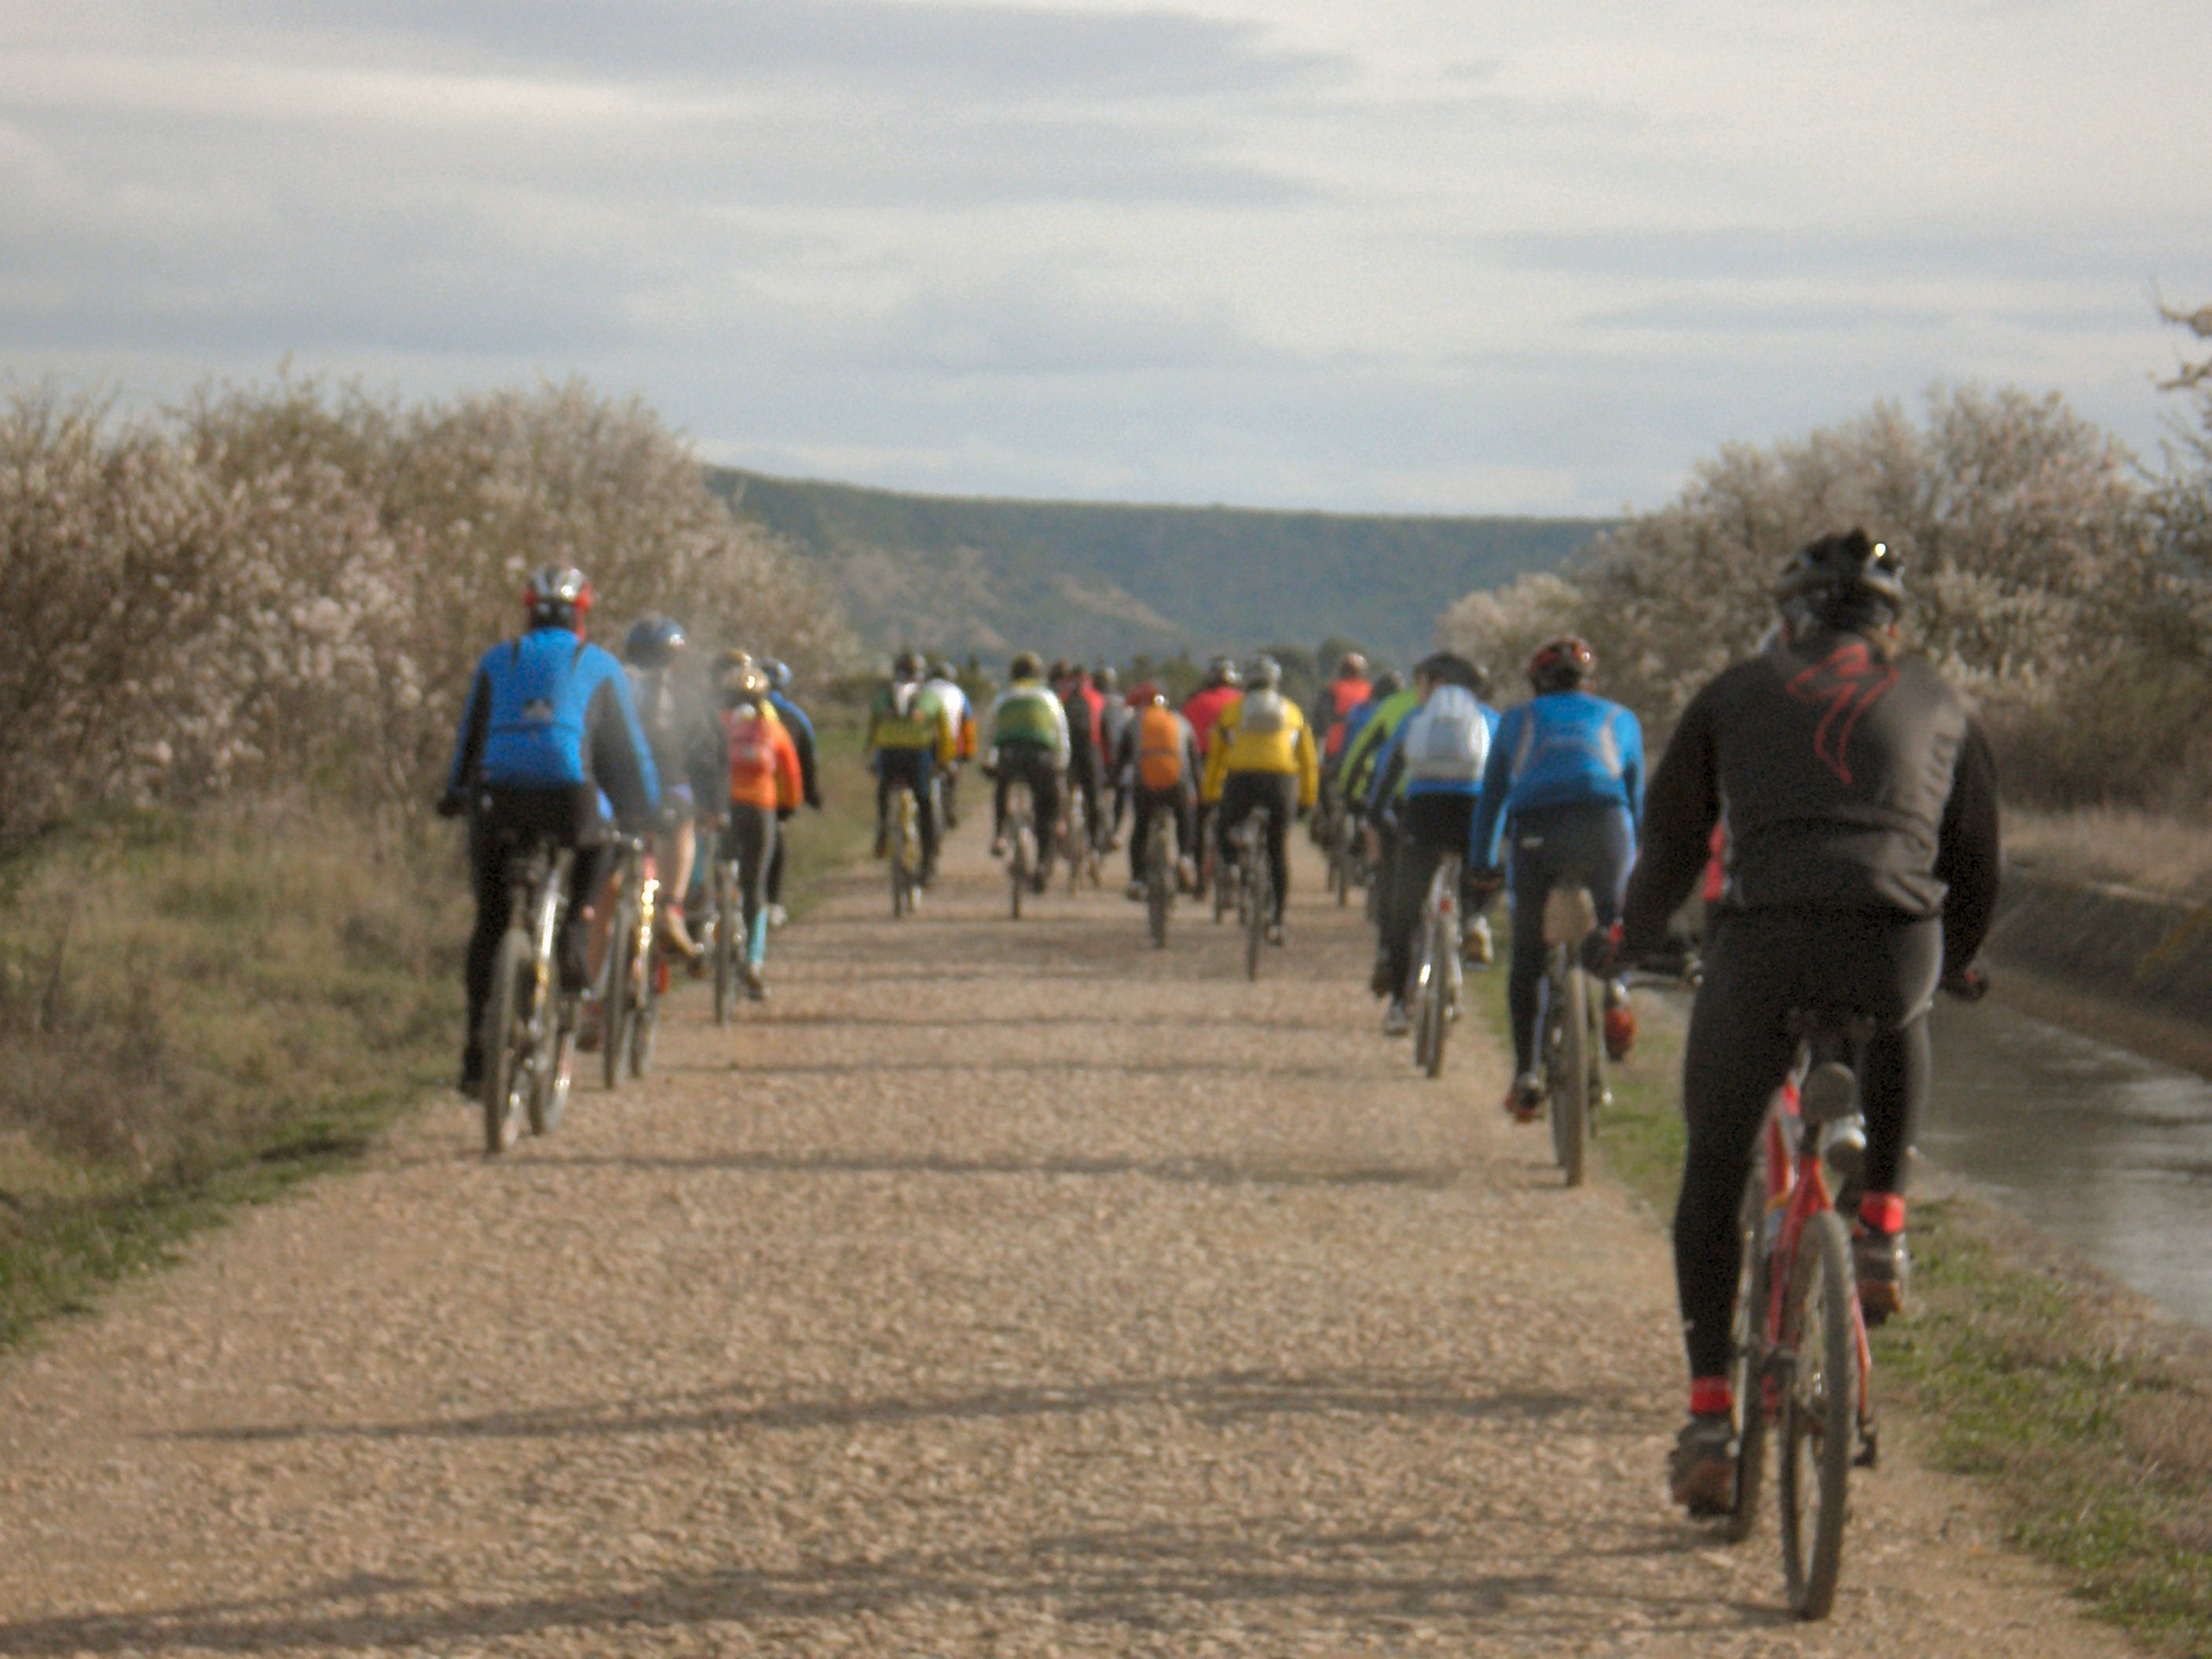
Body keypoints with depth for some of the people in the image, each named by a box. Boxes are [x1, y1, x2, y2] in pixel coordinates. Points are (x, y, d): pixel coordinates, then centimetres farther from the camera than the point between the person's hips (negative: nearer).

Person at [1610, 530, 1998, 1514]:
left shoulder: (1738, 693, 21)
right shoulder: (1937, 704, 23)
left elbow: (1671, 839, 28)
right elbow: (1976, 863, 30)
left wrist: (1640, 940, 47)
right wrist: (1956, 963, 50)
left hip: (1763, 943, -1)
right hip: (1898, 946, 1)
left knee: (1714, 1170, 16)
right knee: (1898, 1026, 39)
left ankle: (1710, 1421, 9)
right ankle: (1881, 1226, 22)